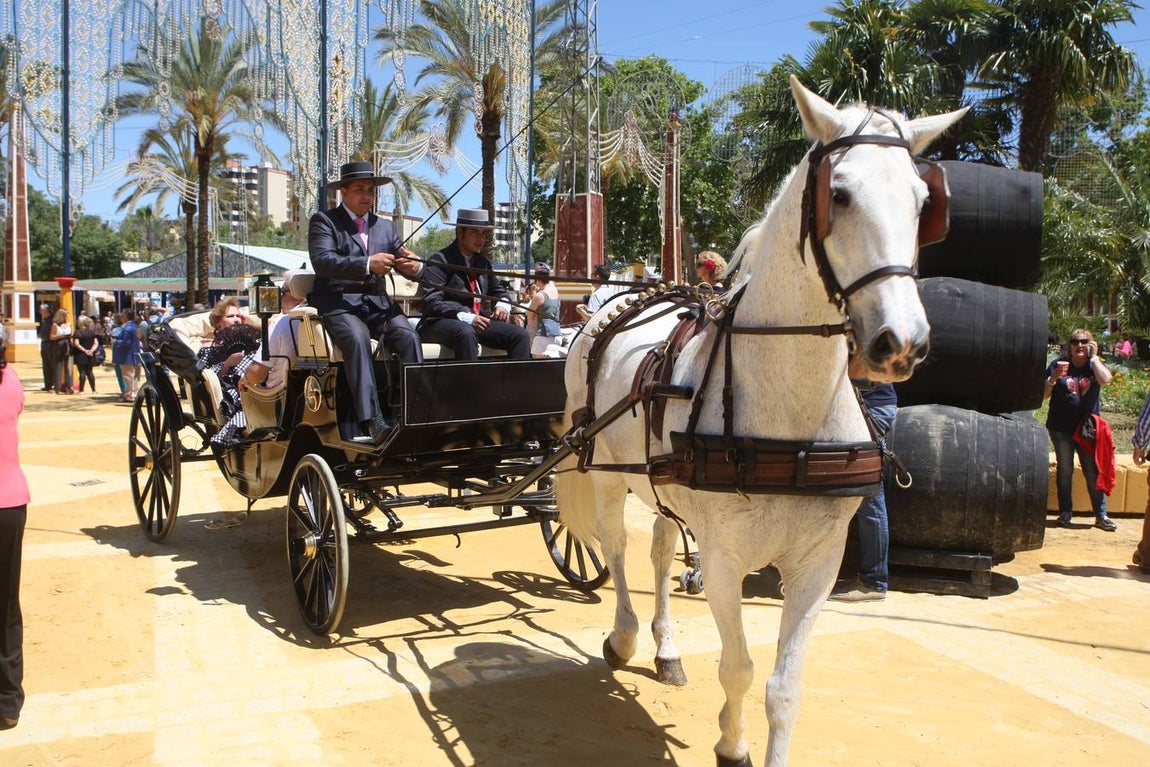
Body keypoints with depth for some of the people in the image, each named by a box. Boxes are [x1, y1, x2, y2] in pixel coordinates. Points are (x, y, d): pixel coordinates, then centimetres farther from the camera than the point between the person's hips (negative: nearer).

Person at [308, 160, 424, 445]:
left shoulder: (385, 227, 22)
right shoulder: (324, 220, 6)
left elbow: (404, 261, 16)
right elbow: (322, 261, -12)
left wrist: (413, 266, -11)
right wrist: (367, 265, -25)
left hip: (377, 303, 4)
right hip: (337, 302, -4)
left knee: (409, 337, -26)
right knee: (357, 338, -35)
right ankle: (372, 421, -40)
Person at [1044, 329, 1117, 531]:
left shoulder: (1095, 365, 6)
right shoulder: (1059, 365, 3)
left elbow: (1105, 380, -18)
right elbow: (1043, 395, 2)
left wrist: (1093, 357, -10)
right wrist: (1053, 379, -15)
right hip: (1061, 428, 0)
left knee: (1093, 471, 1)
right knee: (1064, 470, 6)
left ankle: (1101, 515, 8)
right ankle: (1065, 513, 14)